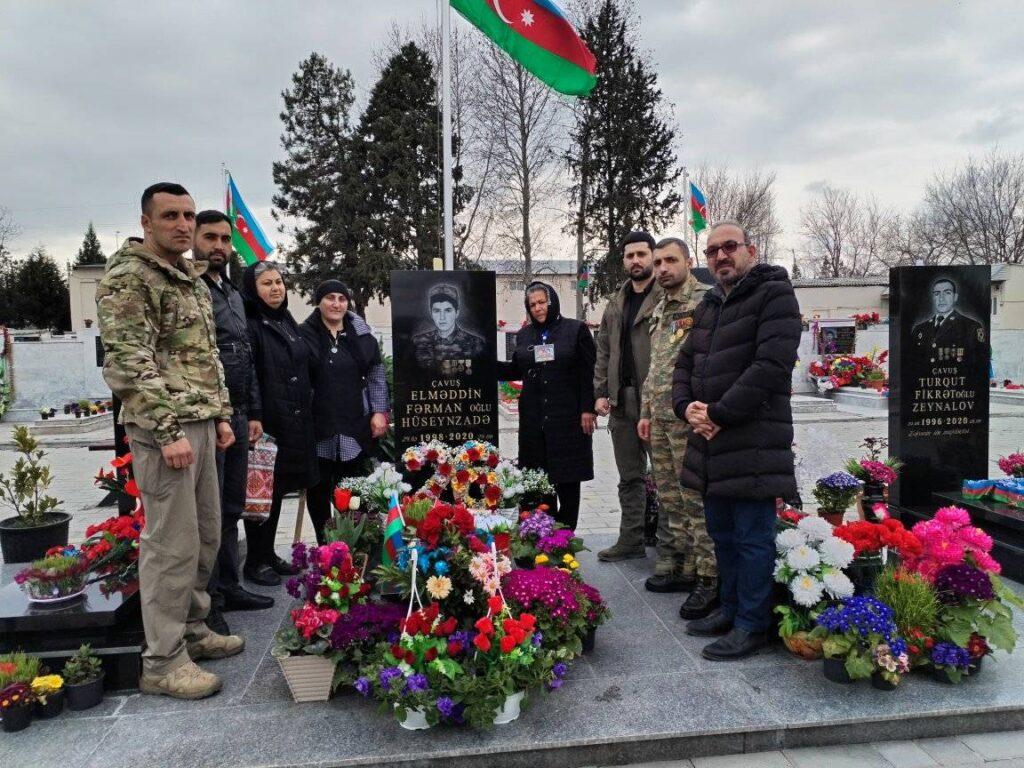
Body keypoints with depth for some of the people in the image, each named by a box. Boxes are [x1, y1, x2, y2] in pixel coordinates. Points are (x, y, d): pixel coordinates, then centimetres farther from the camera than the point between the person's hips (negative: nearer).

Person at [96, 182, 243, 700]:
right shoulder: (127, 278, -9)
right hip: (162, 431, -9)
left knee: (206, 536, 15)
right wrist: (168, 431, -20)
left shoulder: (193, 280, 17)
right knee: (172, 544, -3)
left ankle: (192, 631, 30)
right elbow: (128, 364, -17)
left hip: (201, 425, 9)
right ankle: (162, 662, 10)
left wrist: (221, 415, 16)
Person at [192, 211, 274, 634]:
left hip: (237, 416, 8)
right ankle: (207, 604, 9)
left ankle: (228, 587, 27)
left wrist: (253, 413, 19)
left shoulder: (233, 294, 19)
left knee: (231, 508, 15)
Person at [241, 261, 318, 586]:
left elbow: (311, 365, 20)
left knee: (278, 489, 15)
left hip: (293, 423, 8)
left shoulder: (287, 322, 14)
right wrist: (253, 420, -28)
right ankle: (255, 561, 15)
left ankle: (269, 553, 27)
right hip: (265, 422, -8)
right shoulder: (250, 326, -11)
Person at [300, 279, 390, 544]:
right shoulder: (304, 334, 0)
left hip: (354, 426, 1)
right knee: (319, 489, 8)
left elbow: (376, 375, 10)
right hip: (318, 426, -1)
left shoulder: (361, 334, 8)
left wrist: (379, 411, 2)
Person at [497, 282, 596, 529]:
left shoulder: (576, 330, 0)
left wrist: (588, 409, -10)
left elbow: (589, 373, -4)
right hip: (534, 418, 4)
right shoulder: (524, 335, 14)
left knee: (567, 477, 2)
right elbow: (515, 370, 18)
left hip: (568, 416, -4)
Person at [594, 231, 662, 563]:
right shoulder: (616, 304, 18)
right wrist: (601, 392, 10)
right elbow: (604, 351, 19)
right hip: (621, 402, 7)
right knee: (629, 477, 14)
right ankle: (631, 540, 25)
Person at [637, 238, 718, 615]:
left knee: (697, 499, -5)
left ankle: (709, 580, 4)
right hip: (661, 418, 9)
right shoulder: (660, 309, 18)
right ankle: (681, 569, 25)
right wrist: (646, 412, 20)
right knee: (670, 499, 14)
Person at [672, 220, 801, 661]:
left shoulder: (774, 294, -7)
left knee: (752, 537, 1)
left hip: (753, 443, -8)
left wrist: (719, 414, -18)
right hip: (709, 443, 8)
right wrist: (686, 405, 0)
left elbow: (772, 366, -18)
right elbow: (685, 364, 20)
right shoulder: (708, 306, 19)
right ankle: (730, 608, 34)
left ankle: (751, 625, 14)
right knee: (721, 532, 18)